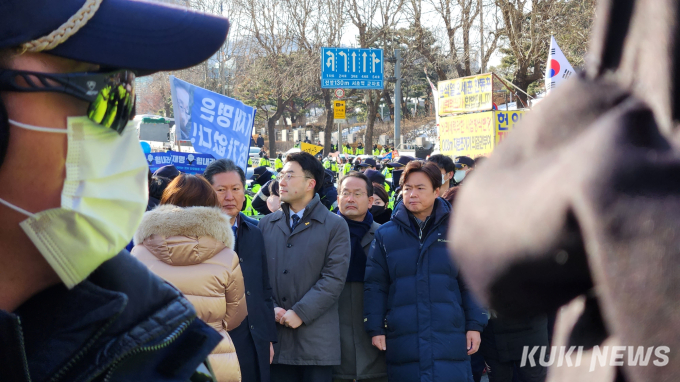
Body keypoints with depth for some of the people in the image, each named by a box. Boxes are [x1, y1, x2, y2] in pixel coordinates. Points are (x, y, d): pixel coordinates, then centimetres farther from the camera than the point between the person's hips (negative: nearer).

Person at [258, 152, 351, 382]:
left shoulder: (335, 226, 1)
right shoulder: (266, 224, 13)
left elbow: (334, 278, -8)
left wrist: (301, 312, -13)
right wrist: (270, 309, -8)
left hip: (316, 338, -3)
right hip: (275, 337, 3)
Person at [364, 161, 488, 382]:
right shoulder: (385, 235, 6)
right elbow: (375, 285, 6)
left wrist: (475, 326, 2)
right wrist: (375, 329, 0)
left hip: (450, 344, 0)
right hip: (403, 345, 0)